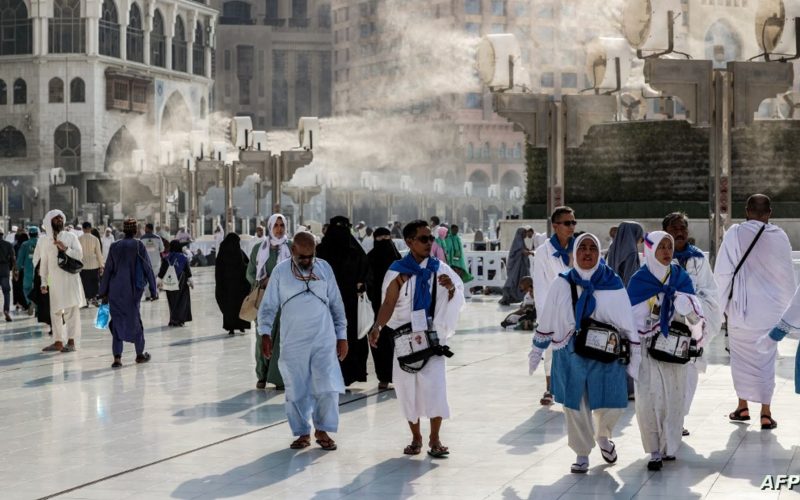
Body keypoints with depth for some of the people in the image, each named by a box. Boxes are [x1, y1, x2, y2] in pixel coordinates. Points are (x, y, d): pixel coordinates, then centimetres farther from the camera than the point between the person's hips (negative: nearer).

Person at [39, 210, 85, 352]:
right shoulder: (45, 240, 8)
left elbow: (79, 254, -4)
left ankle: (72, 342, -1)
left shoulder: (71, 237, 3)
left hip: (71, 278, -2)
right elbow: (43, 262, 11)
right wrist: (43, 282, 10)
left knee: (72, 309, -4)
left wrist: (65, 248, -18)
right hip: (54, 280, 2)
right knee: (55, 311, 5)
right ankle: (58, 342, 14)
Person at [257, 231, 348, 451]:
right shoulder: (280, 271, 0)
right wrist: (265, 333, -10)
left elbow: (337, 304, 9)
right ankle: (303, 433, 20)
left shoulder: (324, 268, 4)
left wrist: (342, 336, 7)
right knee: (296, 391, 5)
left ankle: (322, 431, 14)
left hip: (324, 341, 0)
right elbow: (268, 306, 2)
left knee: (327, 388, -5)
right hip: (292, 343, 0)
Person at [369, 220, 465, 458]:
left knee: (434, 385, -11)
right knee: (407, 387, 4)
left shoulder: (439, 268, 3)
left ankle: (435, 438, -1)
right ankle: (416, 438, 18)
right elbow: (389, 304, -2)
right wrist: (378, 327, -17)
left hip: (433, 336, 0)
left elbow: (456, 302, 6)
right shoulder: (398, 270, 0)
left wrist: (451, 288, -16)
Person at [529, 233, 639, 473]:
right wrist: (536, 351, 13)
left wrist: (635, 355, 6)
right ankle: (582, 454, 22)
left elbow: (628, 324, 5)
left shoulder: (613, 284, 0)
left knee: (612, 404, -1)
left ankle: (603, 436, 32)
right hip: (570, 354, 1)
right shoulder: (562, 284, 2)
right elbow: (547, 321, 10)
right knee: (575, 405, 4)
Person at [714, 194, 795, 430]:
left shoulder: (734, 234, -8)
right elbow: (787, 276, 3)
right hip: (769, 310, 1)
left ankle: (743, 406, 18)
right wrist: (786, 308, 15)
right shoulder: (779, 237, -4)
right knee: (766, 359, 7)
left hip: (741, 307, -1)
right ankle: (765, 413, 3)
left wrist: (721, 303, 3)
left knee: (741, 357, 14)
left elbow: (722, 271, -7)